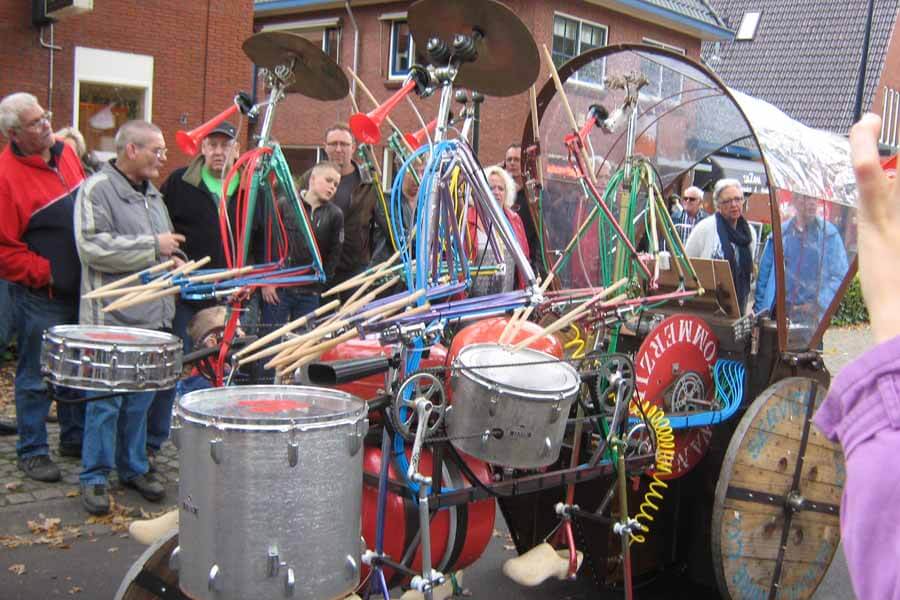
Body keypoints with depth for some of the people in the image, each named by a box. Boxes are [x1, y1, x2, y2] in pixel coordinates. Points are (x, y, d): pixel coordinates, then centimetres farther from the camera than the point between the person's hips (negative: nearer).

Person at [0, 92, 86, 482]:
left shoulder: (65, 153, 4)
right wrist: (45, 274, -15)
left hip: (81, 288, 7)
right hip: (40, 296, -7)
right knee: (37, 376, 4)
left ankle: (75, 437, 32)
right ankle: (31, 451, 18)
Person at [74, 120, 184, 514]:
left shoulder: (152, 193, 17)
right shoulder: (98, 189, -9)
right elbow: (92, 247, -21)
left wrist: (172, 260, 10)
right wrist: (152, 246, -16)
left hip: (152, 317, 7)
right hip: (112, 317, -7)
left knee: (140, 400, 14)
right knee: (106, 400, 0)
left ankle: (133, 467, 25)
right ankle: (94, 478, 11)